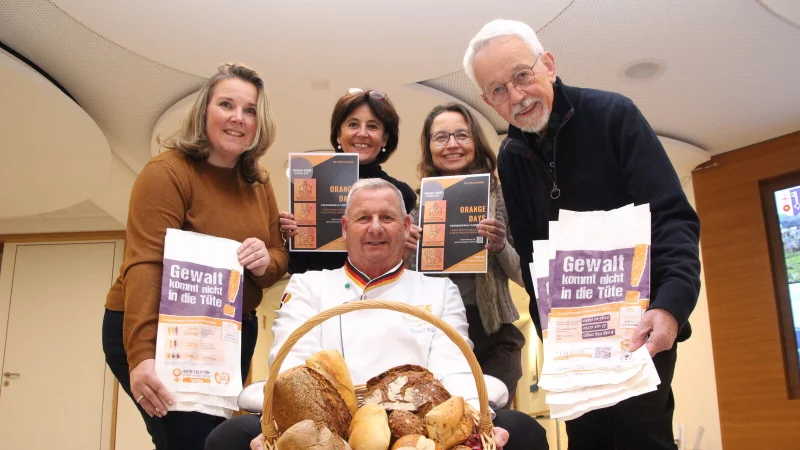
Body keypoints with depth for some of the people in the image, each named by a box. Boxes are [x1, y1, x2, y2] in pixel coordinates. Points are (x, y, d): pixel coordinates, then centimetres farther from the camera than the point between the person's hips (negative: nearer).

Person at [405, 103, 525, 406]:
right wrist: (400, 249, -13)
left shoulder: (500, 198, -2)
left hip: (493, 334, -1)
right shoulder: (416, 202, 2)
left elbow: (524, 276, 1)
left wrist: (500, 246, -18)